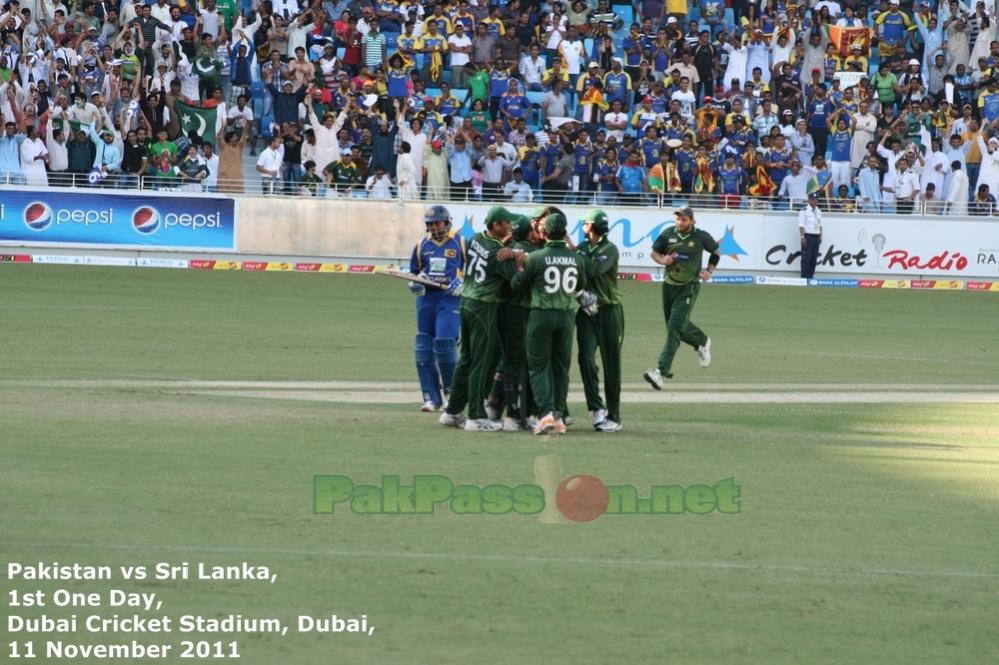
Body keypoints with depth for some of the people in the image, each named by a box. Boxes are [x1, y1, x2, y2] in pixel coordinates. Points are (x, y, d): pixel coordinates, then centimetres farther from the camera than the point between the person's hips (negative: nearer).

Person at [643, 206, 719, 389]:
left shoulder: (701, 237, -7)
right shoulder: (668, 233, -2)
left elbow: (716, 252, 11)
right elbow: (654, 252, 10)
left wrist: (709, 270, -3)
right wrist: (662, 260, -12)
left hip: (689, 288, -5)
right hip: (669, 285, 5)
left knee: (675, 328, -15)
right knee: (678, 326, 17)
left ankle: (661, 372, -24)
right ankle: (702, 342, 50)